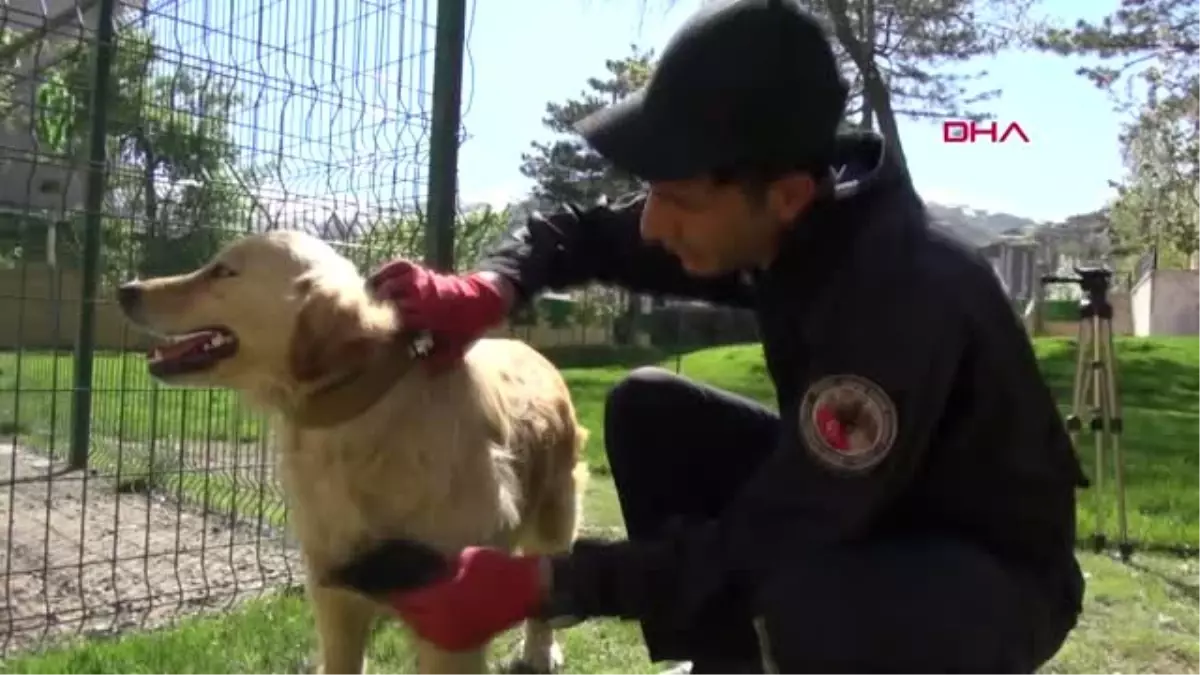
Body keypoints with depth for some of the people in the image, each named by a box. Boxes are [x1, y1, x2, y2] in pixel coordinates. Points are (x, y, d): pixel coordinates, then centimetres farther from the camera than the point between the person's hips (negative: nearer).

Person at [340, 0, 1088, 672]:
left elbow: (763, 545, -32)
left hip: (997, 571, -7)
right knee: (648, 407, -7)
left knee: (799, 598, -39)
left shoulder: (903, 293, -35)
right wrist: (487, 289, -21)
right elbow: (578, 230, 0)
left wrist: (537, 585, -33)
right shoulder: (771, 223, -11)